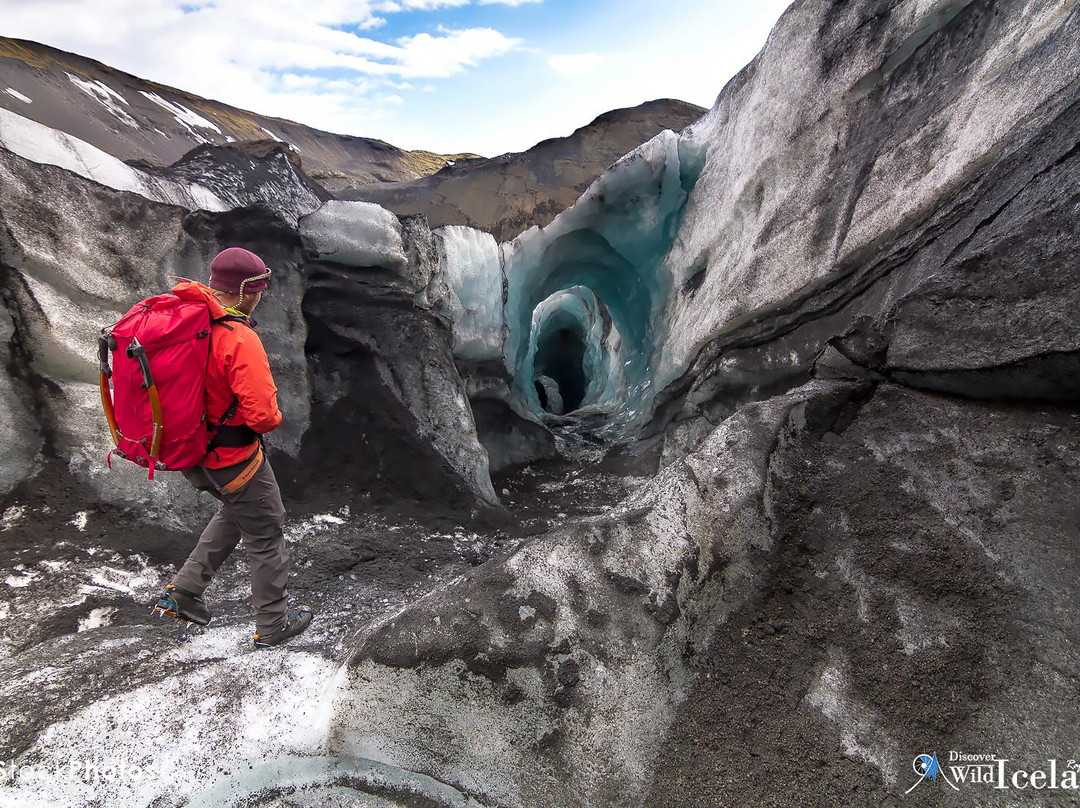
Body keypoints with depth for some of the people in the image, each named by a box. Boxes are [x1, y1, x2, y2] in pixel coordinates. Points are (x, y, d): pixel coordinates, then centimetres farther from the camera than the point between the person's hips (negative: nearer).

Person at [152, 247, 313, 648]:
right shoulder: (239, 340, -28)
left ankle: (183, 591, 34)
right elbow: (262, 414, -31)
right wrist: (274, 417, -8)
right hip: (233, 456, -8)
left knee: (235, 512, 32)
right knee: (265, 536, 11)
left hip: (191, 451, 8)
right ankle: (273, 625, 28)